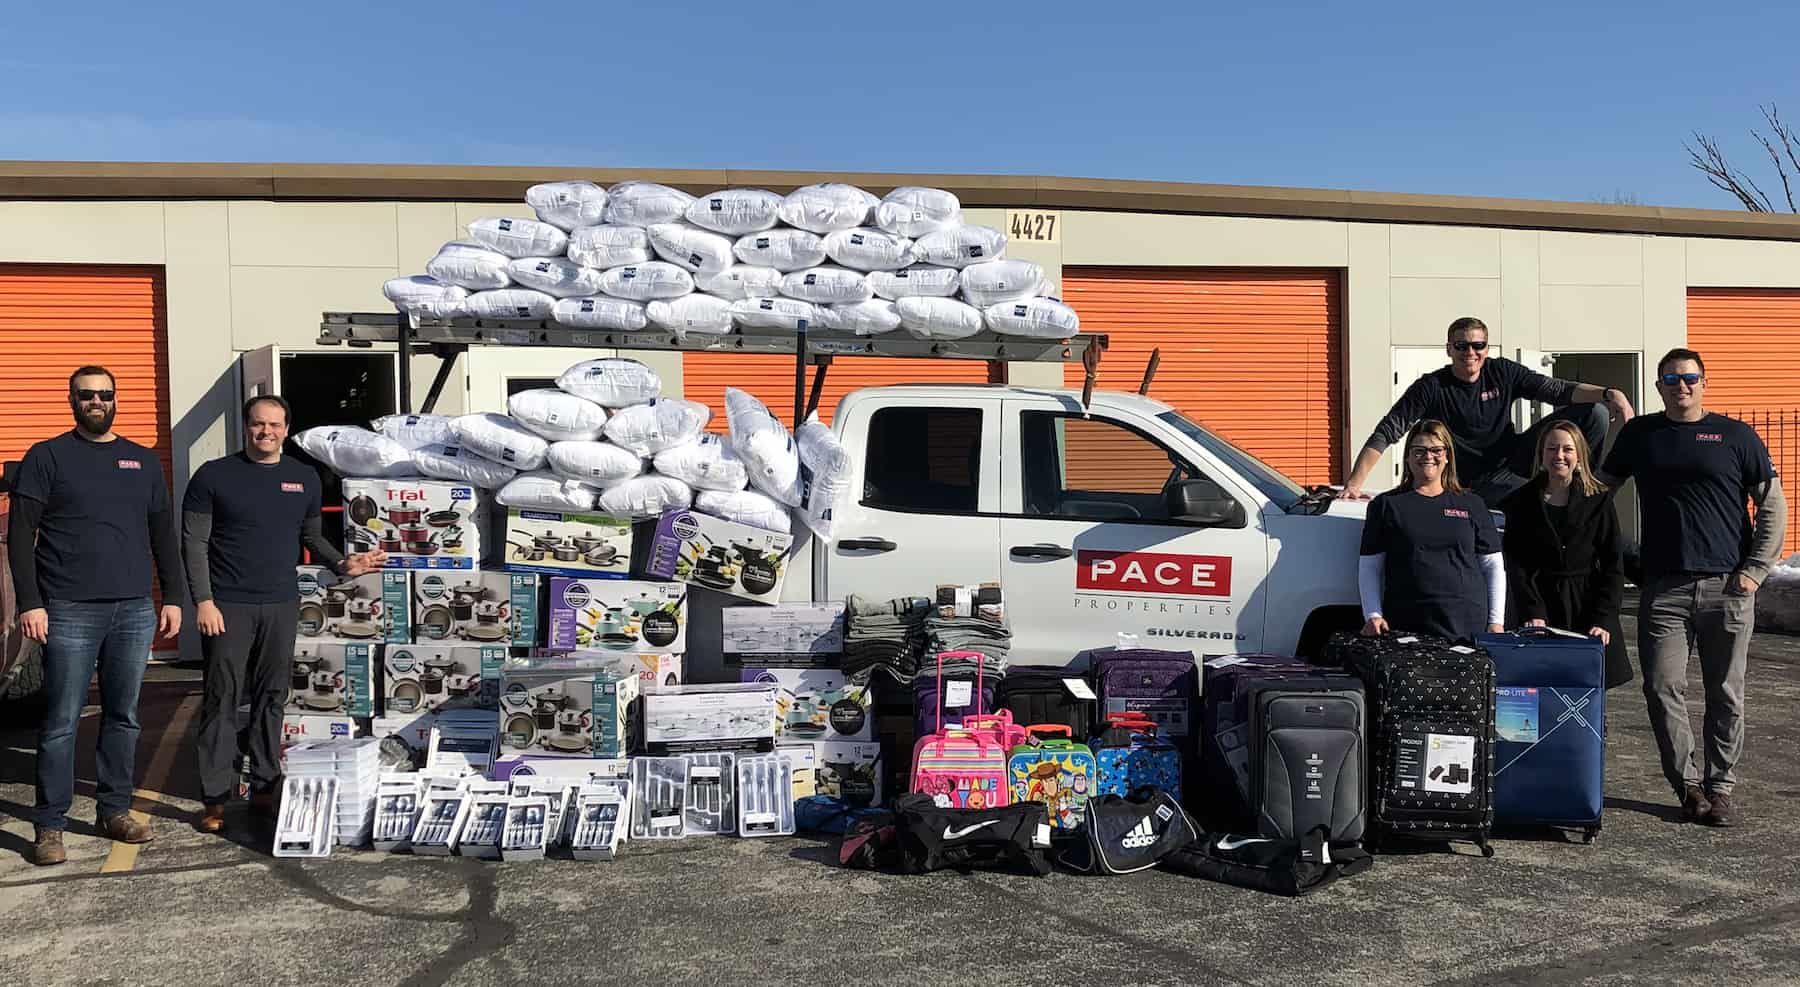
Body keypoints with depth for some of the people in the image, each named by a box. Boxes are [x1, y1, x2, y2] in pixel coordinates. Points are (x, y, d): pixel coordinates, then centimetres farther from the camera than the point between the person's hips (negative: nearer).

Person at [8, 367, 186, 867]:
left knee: (123, 716, 9)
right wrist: (29, 603, -10)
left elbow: (163, 535, 16)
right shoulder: (47, 457, 3)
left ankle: (115, 810, 19)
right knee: (61, 722, -1)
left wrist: (173, 598, 9)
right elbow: (21, 534, -2)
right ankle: (50, 826, 6)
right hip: (69, 613, -3)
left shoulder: (143, 461, 14)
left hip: (135, 612, 4)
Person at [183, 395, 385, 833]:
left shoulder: (304, 479, 11)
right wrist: (203, 600, -10)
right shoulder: (214, 476, -1)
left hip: (281, 605, 4)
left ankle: (264, 786, 17)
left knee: (272, 697, 8)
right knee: (222, 699, -1)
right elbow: (194, 542, -3)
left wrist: (341, 564, -1)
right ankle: (215, 797, 5)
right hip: (228, 605, -3)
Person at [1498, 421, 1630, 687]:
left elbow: (1613, 564, 4)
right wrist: (1532, 613, -13)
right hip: (1540, 608, 0)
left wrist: (1604, 619, -7)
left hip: (1588, 609, 1)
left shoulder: (1599, 501, 7)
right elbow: (1515, 565, 0)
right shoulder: (1520, 503, 6)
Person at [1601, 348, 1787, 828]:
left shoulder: (1735, 436, 6)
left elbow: (1772, 505, 6)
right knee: (1663, 689, -4)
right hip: (1663, 589, 1)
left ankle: (1720, 788, 14)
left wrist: (1755, 570, -1)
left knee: (1725, 695, 4)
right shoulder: (1639, 434, 10)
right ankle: (1688, 785, 8)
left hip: (1727, 588, -1)